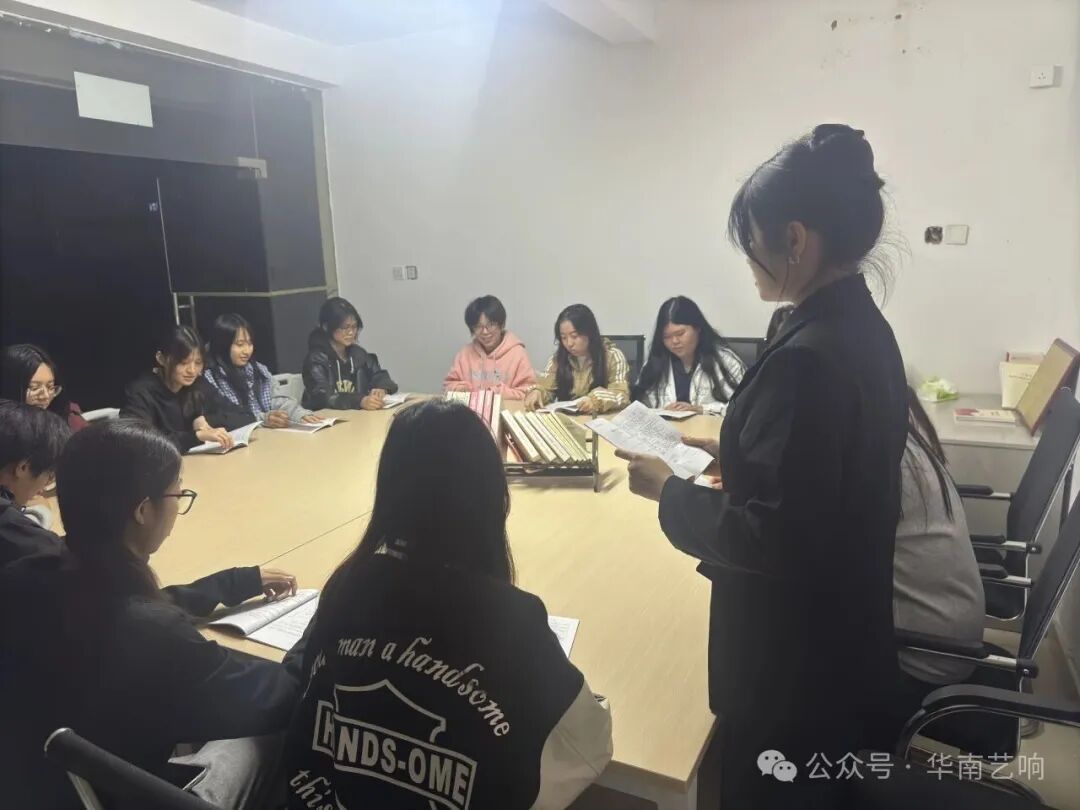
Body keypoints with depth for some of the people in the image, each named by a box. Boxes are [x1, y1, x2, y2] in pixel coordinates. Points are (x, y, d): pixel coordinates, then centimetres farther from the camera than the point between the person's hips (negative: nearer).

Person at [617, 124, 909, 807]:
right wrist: (732, 453, 7)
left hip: (797, 650, -8)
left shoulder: (808, 357, -29)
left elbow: (767, 536, -27)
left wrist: (670, 490, -15)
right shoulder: (862, 328, 1)